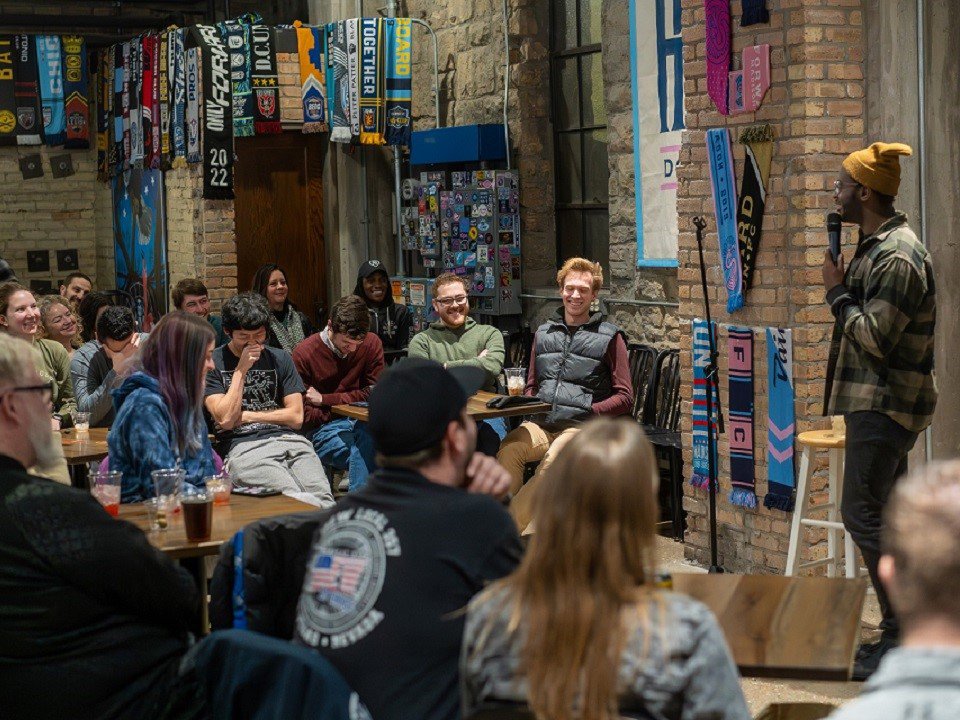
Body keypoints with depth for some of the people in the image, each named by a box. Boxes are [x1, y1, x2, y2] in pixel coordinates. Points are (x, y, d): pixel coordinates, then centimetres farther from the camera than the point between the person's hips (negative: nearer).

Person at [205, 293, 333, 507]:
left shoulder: (279, 359, 20)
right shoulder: (213, 363, 8)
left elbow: (296, 417, 13)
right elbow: (226, 419, -4)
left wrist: (246, 416, 5)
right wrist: (241, 370, -2)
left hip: (288, 439, 4)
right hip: (243, 446, -4)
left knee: (322, 497, -28)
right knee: (294, 498, -34)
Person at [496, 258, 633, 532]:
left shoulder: (609, 337, 8)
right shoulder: (544, 333, 21)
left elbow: (625, 397, 4)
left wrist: (590, 411, -10)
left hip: (581, 427, -3)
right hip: (541, 424, 4)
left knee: (553, 459, -37)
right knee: (508, 450, -32)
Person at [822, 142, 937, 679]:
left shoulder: (899, 256, -18)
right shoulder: (878, 246, 15)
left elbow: (874, 337, -22)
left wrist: (837, 293, -12)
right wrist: (843, 289, 8)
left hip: (885, 405, -11)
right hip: (877, 403, 11)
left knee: (863, 513, -10)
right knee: (883, 515, 13)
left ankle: (903, 639, -4)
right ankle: (902, 633, 20)